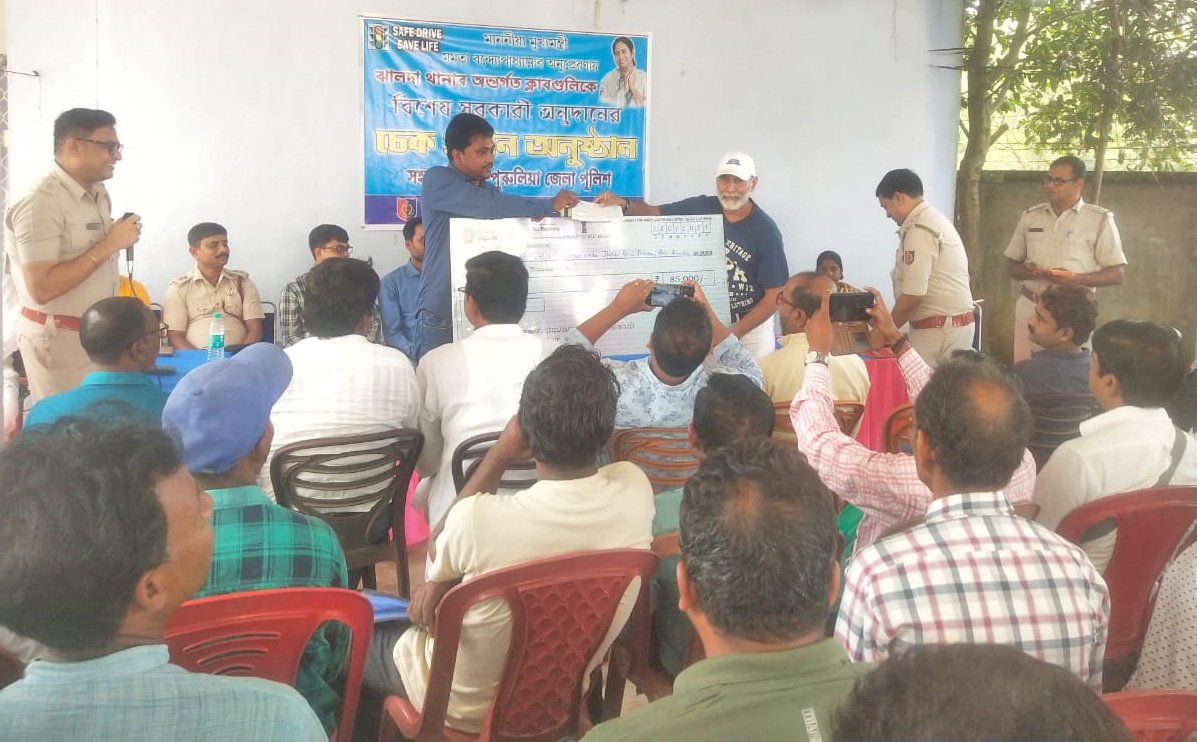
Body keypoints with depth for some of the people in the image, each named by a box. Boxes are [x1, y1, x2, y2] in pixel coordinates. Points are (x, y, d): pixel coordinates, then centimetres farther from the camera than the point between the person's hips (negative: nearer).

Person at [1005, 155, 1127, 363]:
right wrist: (1026, 272, -7)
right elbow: (1011, 264, 17)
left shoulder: (1100, 220, -1)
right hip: (1029, 306, 4)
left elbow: (1117, 273, -2)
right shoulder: (1030, 216, 11)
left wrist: (1076, 279, -17)